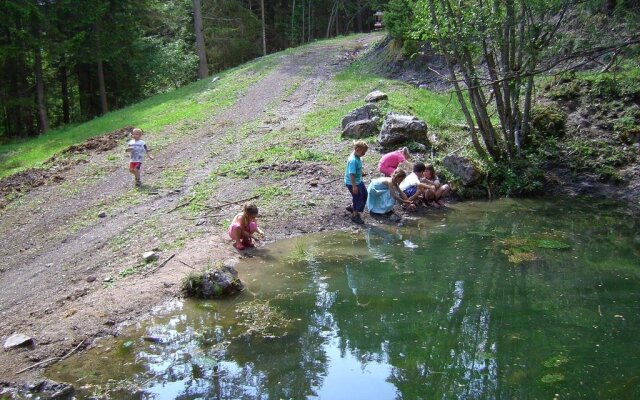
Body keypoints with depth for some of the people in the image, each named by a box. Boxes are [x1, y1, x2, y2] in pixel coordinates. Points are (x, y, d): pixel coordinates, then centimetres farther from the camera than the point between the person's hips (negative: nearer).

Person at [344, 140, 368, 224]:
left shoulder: (358, 157, 0)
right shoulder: (353, 160, -29)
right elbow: (352, 174, -29)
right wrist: (354, 186, -26)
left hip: (359, 181, 10)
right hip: (352, 183, -10)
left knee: (364, 195, 20)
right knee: (358, 197, 3)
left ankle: (352, 207, 36)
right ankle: (355, 215, 21)